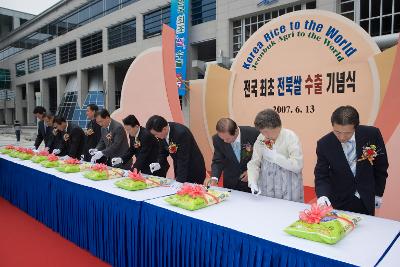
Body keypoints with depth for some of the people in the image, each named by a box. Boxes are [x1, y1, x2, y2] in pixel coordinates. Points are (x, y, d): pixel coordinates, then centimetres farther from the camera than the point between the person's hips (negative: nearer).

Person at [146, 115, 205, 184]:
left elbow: (183, 159, -27)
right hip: (180, 170, 6)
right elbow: (164, 152, 7)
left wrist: (180, 181, -27)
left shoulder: (181, 132, -29)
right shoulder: (163, 134, -8)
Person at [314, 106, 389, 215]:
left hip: (366, 200, 1)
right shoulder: (324, 144, -17)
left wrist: (378, 193, 5)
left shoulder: (372, 134, -16)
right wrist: (322, 195, -28)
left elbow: (380, 166, -2)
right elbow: (321, 175, -10)